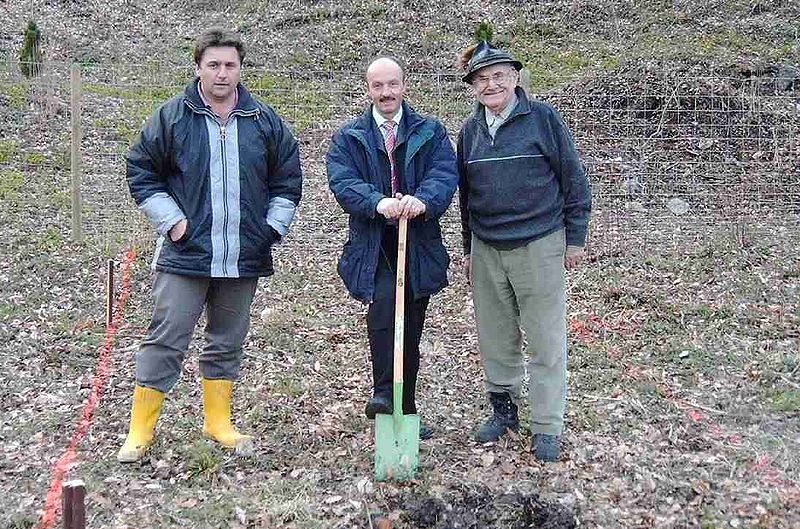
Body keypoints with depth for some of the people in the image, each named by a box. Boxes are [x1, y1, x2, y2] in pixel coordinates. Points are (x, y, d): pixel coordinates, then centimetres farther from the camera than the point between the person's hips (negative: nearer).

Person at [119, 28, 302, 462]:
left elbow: (288, 179, 14)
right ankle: (140, 429, 7)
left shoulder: (265, 121, 6)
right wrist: (171, 220, -6)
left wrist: (273, 226, 3)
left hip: (244, 259, 3)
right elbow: (140, 173, 3)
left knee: (227, 343, 13)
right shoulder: (171, 118, -1)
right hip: (185, 254, -3)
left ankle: (219, 422, 27)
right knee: (166, 340, -3)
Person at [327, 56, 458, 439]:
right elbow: (343, 182, -8)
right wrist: (378, 203, -28)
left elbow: (445, 174, -8)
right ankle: (384, 393, -20)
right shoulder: (348, 138, 8)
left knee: (411, 332, 10)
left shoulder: (430, 132, 9)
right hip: (373, 246, -2)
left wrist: (423, 199, -30)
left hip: (419, 245, 2)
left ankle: (405, 411, 23)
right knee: (383, 302, -29)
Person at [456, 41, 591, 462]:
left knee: (546, 341, 1)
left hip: (539, 245, -4)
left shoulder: (542, 118, -6)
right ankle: (503, 409, 30)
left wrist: (576, 238, -2)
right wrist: (469, 249, 19)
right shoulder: (470, 131, 8)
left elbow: (573, 178, -2)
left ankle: (547, 428, 12)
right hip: (486, 249, 5)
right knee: (495, 339, 12)